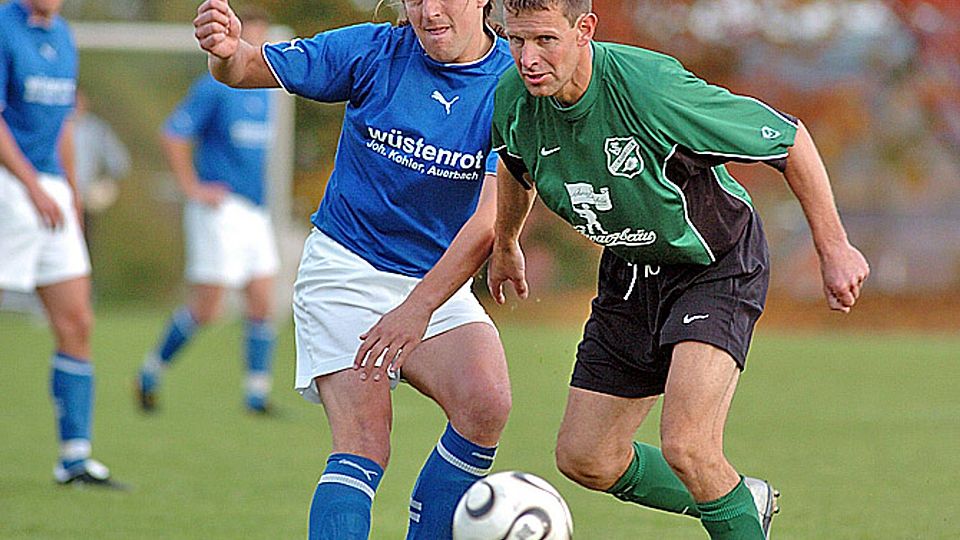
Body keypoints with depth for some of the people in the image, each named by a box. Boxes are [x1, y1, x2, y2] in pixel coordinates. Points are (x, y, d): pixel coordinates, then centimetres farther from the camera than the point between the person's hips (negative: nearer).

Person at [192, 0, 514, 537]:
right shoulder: (373, 50, -8)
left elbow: (490, 220, -20)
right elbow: (252, 67, -4)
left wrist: (419, 309, -30)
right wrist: (228, 50, -30)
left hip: (438, 283, 2)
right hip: (344, 268, -2)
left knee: (487, 406, -22)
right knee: (365, 447, -17)